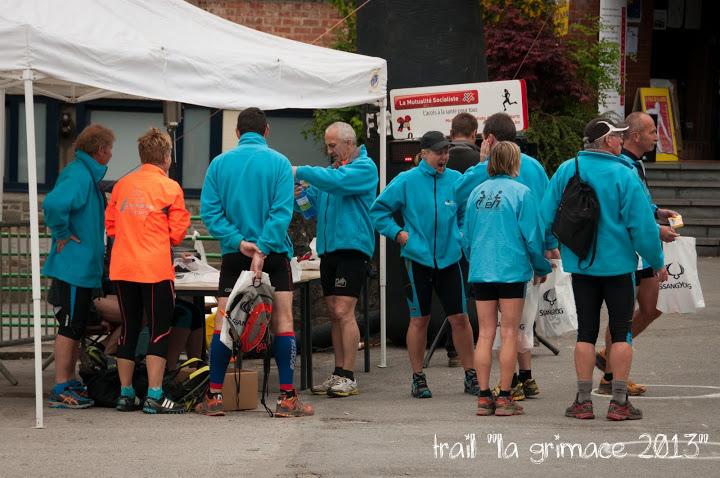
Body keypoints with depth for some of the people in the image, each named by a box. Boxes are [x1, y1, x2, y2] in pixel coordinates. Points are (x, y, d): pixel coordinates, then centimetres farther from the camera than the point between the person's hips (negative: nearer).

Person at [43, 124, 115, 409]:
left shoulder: (88, 174, 14)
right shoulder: (79, 176, -18)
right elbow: (54, 204, -34)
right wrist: (62, 235, -22)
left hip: (83, 268, 10)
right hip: (74, 265, -10)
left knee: (76, 327, 14)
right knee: (70, 326, -7)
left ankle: (69, 384, 21)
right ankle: (61, 390, -4)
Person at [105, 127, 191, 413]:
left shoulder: (122, 185, 9)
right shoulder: (170, 188, -4)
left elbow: (110, 225, 13)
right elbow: (177, 234, -2)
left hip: (122, 270, 5)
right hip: (155, 269, -5)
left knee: (129, 329, 13)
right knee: (159, 331, 0)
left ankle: (126, 394, 16)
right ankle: (154, 397, -5)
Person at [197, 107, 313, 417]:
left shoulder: (219, 164, 2)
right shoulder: (279, 163, -4)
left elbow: (209, 211, -6)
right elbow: (282, 211, -13)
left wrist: (238, 241, -11)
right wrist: (262, 248, -17)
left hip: (233, 253, 2)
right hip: (275, 252, -2)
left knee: (223, 322, 5)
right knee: (283, 320, 1)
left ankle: (214, 397, 4)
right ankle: (287, 398, -4)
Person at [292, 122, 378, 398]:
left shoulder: (364, 168, -6)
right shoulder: (331, 169, 20)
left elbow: (337, 181, -24)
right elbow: (311, 205, 21)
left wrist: (301, 172, -18)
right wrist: (297, 196, -1)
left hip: (352, 247, -8)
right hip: (328, 248, 8)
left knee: (343, 312, -13)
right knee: (334, 314, 9)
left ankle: (348, 377, -11)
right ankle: (339, 374, 13)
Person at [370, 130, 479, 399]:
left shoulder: (456, 180, 3)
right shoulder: (406, 181, -3)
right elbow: (378, 211, 4)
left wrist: (462, 235, 4)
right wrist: (398, 234, -5)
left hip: (449, 258, 2)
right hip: (418, 259, -2)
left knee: (459, 318, 1)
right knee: (420, 319, 4)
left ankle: (471, 376, 11)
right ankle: (418, 379, 13)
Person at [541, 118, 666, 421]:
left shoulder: (566, 171, -1)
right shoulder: (624, 176, -13)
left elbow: (546, 215, 3)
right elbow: (642, 225, -12)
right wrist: (657, 262, 0)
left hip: (579, 265, 4)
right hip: (618, 264, -4)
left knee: (586, 331, 9)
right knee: (622, 331, 3)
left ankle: (583, 401, 7)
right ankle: (619, 402, 0)